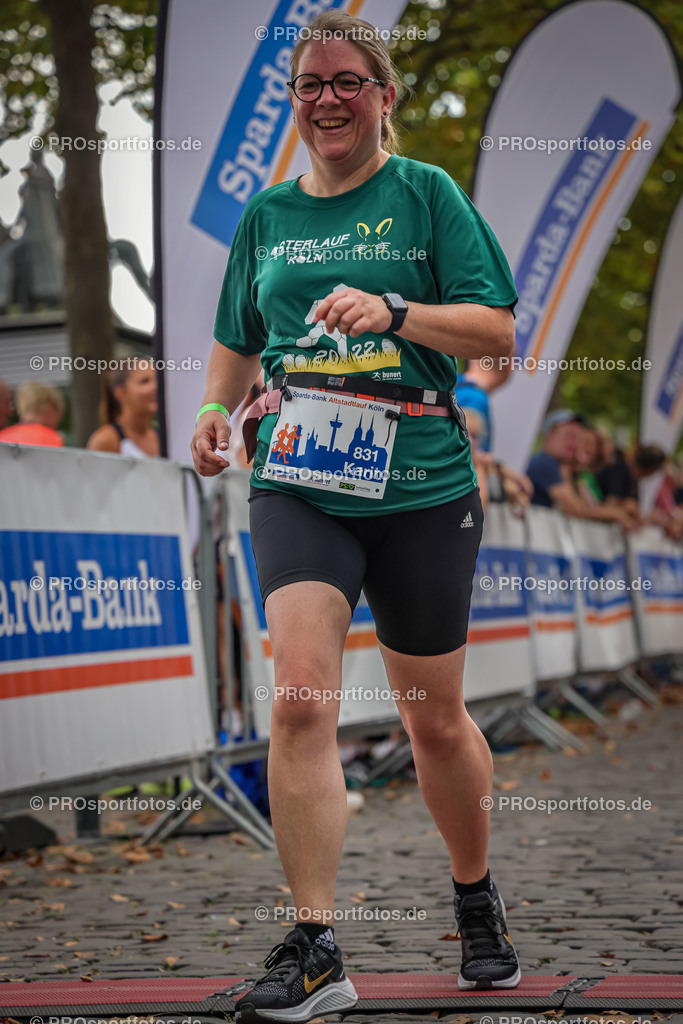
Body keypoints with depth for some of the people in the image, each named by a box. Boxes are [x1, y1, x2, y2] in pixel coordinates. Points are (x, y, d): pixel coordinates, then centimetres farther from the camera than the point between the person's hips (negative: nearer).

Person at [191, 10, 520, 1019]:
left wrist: (394, 311, -19)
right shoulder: (266, 213, 13)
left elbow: (496, 330, -4)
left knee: (435, 718, 10)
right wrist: (214, 412, 6)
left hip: (422, 485, -2)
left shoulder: (426, 192, 2)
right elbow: (239, 341, 25)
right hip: (297, 482, 2)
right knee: (301, 697, -19)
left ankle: (479, 904, 36)